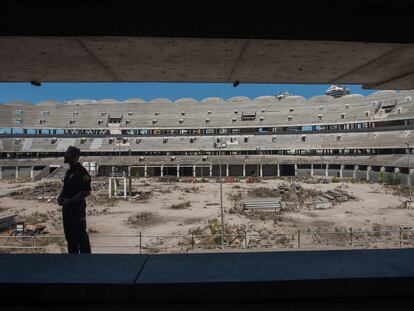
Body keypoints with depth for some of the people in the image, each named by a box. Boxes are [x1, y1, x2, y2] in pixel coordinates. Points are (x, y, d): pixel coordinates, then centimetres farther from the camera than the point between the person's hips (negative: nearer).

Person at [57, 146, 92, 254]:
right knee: (69, 232, 16)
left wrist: (71, 200, -21)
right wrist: (60, 196, 5)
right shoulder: (69, 171, 13)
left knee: (80, 233, -2)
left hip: (77, 207, -9)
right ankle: (72, 252, 29)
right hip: (67, 207, 9)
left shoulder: (81, 171, -15)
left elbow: (87, 191, -20)